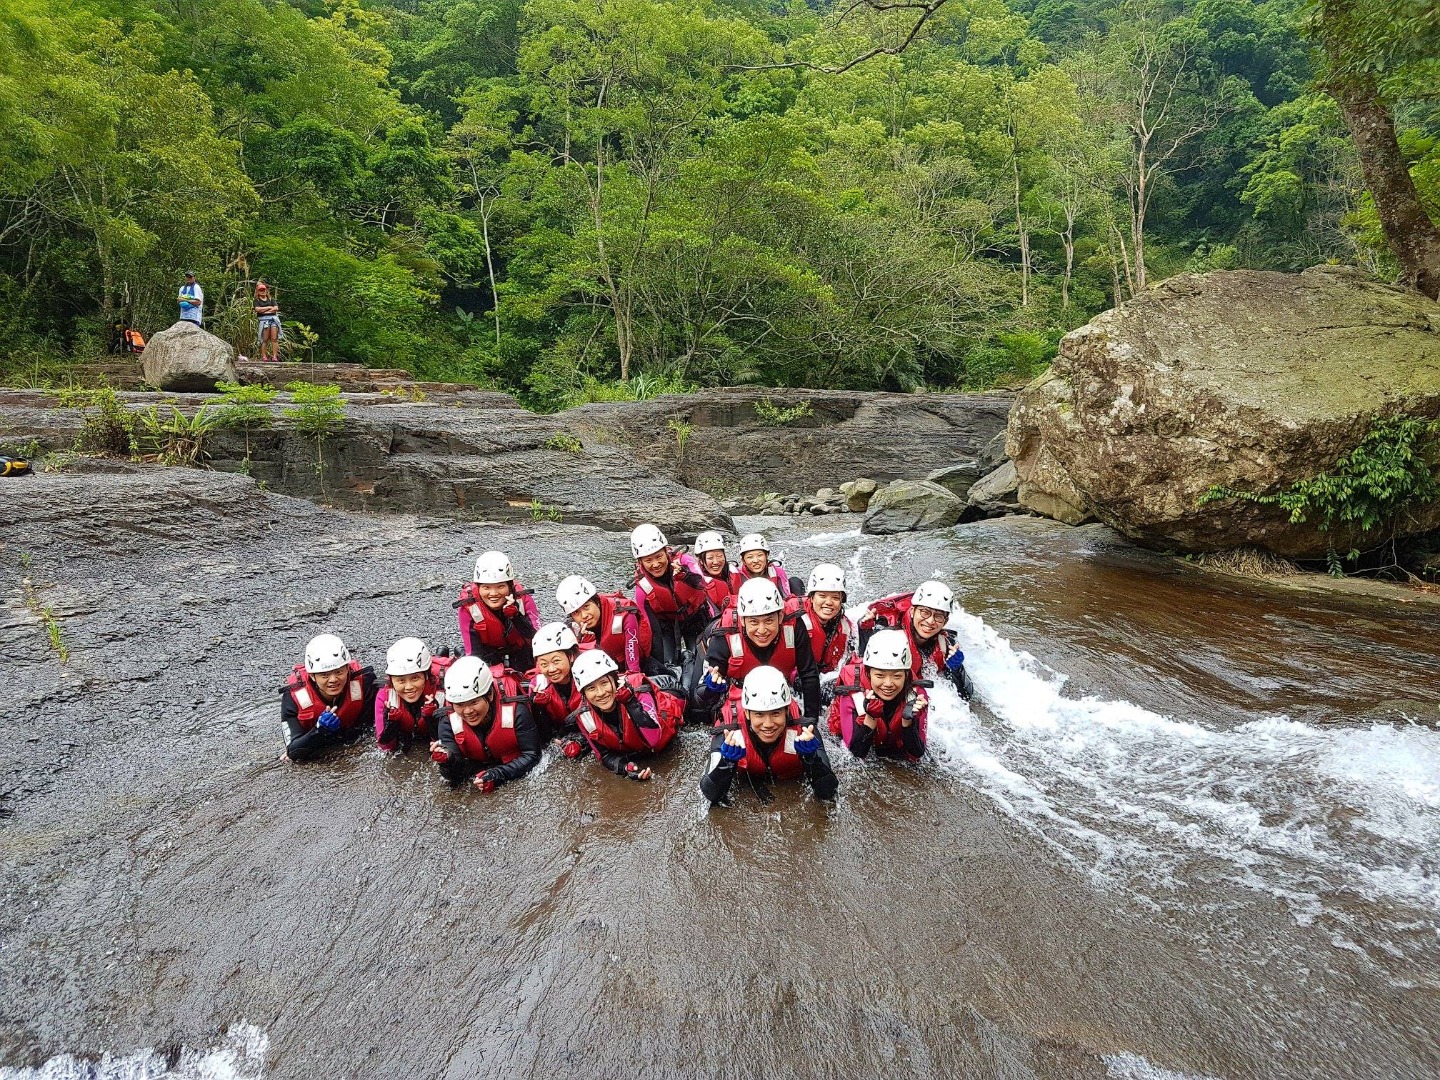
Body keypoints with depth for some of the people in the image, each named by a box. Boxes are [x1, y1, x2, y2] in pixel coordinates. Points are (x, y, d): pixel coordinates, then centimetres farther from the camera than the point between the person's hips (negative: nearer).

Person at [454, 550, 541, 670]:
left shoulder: (523, 599, -26)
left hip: (520, 649, 0)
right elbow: (474, 652, -23)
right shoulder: (468, 606, -26)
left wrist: (516, 615, -42)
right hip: (488, 652, 0)